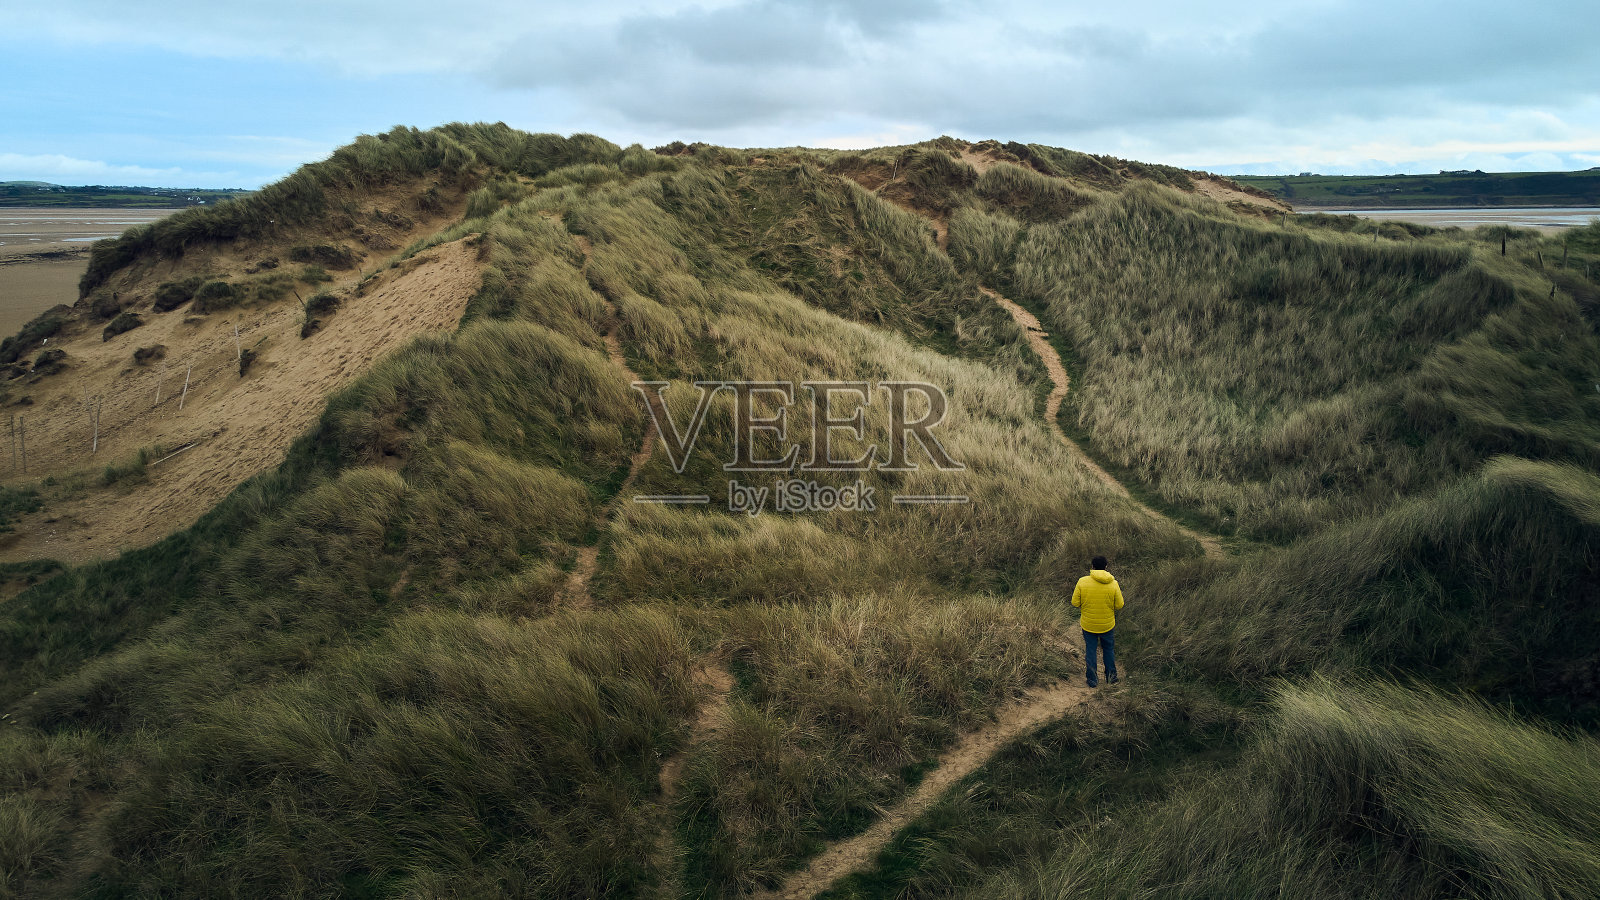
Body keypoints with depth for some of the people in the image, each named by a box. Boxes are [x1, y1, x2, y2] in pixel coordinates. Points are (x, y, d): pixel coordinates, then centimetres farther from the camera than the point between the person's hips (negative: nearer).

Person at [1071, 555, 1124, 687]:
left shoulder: (1082, 582, -17)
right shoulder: (1113, 584, -15)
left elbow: (1075, 603, -11)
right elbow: (1119, 605, -9)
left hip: (1088, 624, -1)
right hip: (1107, 624, 1)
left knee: (1090, 650, 15)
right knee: (1109, 648, 23)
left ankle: (1093, 680, 23)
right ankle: (1112, 675, 32)